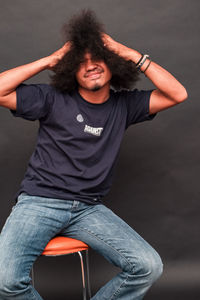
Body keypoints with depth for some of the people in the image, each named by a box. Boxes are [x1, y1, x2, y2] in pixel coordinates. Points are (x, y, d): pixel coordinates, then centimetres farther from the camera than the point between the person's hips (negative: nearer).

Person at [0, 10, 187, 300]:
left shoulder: (124, 105, 9)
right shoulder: (54, 99, 2)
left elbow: (178, 95, 1)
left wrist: (134, 56, -2)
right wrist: (49, 60, -4)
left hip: (89, 209, 3)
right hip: (39, 202, -2)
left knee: (149, 267, -17)